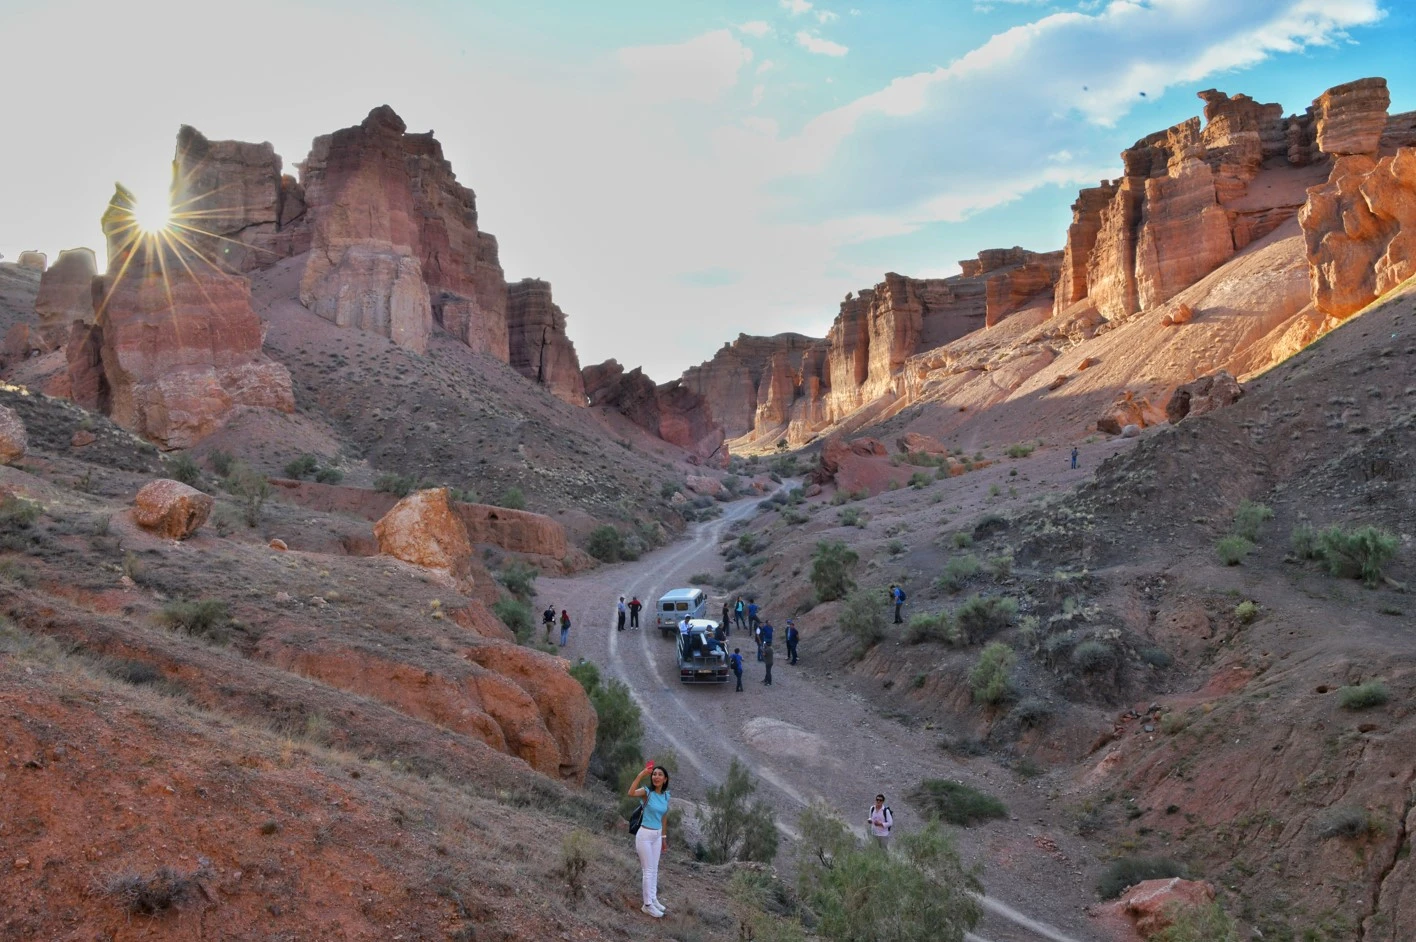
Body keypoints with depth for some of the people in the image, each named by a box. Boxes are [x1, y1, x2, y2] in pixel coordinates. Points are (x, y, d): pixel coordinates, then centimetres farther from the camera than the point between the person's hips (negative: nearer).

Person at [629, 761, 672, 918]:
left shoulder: (666, 796, 2)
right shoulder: (647, 792, -15)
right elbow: (631, 793, -37)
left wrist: (664, 837, 18)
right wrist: (641, 775, -41)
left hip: (657, 836, 6)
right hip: (645, 835, -6)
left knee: (654, 869, 18)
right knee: (648, 870, 1)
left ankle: (653, 899, 32)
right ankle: (647, 905, 11)